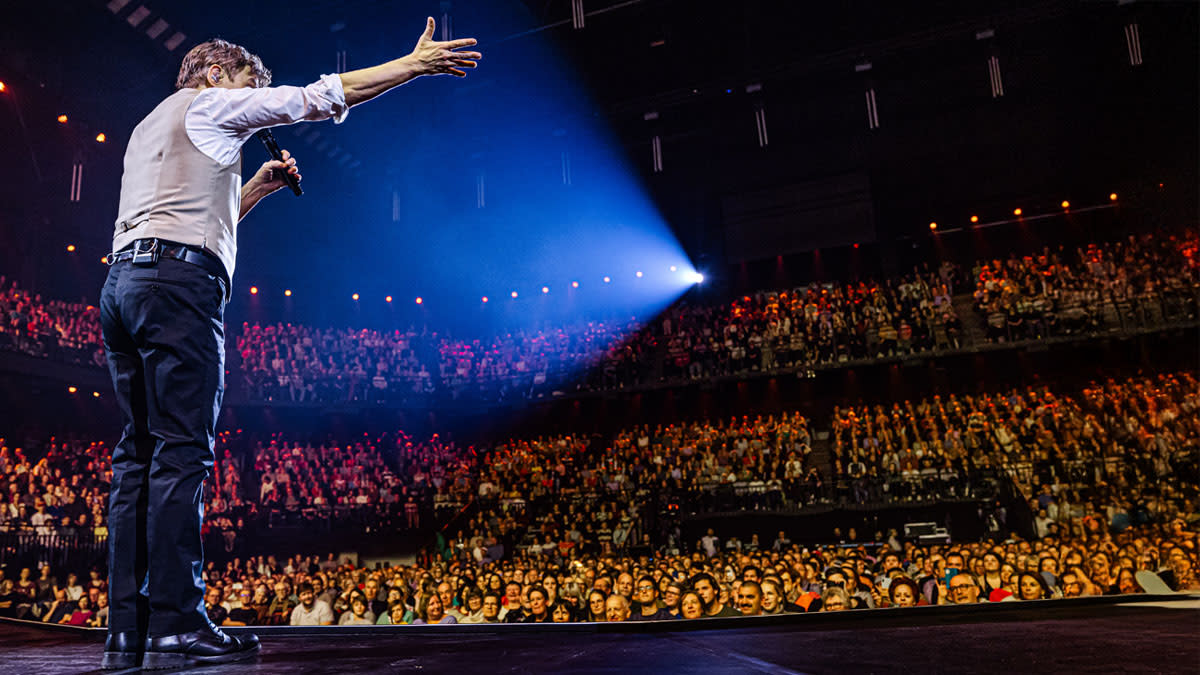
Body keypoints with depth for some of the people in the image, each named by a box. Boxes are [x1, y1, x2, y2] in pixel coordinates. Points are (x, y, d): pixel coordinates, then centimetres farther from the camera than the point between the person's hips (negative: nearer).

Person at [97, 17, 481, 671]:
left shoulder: (148, 128, 34)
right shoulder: (208, 104, 10)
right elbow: (318, 97, 6)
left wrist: (257, 187, 30)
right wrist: (415, 63, 9)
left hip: (123, 280, 9)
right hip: (177, 279, -9)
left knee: (138, 455, 3)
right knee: (182, 451, -13)